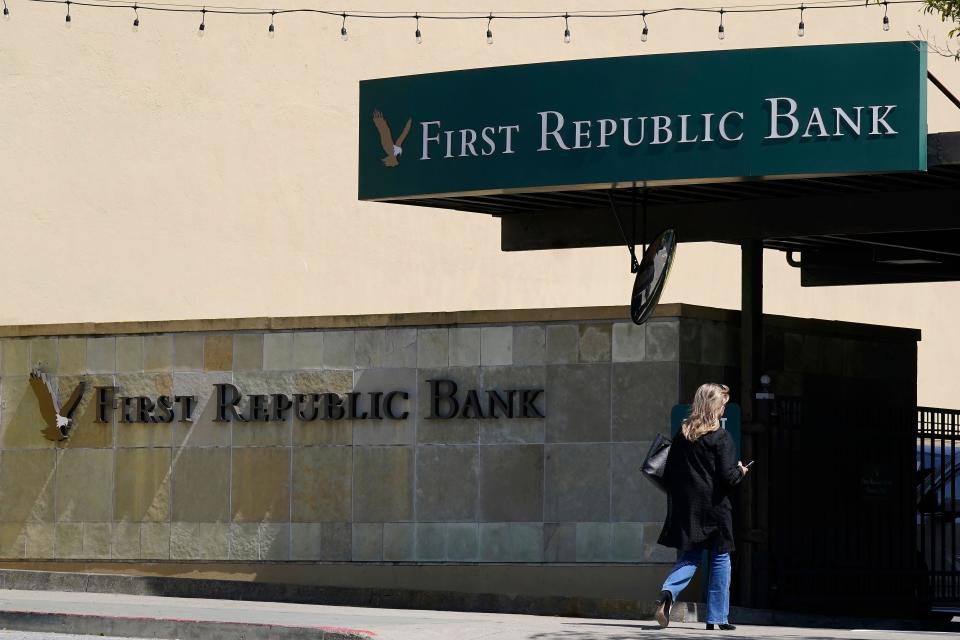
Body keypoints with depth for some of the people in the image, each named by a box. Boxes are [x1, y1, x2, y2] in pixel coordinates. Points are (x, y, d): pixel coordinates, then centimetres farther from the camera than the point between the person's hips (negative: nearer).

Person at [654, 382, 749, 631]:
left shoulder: (682, 434, 5)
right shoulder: (721, 437, -11)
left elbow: (668, 473, 8)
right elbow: (727, 477, -15)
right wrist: (741, 472, 6)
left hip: (685, 508, 5)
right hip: (714, 508, -5)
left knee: (688, 558, 11)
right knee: (720, 558, 8)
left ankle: (668, 592, -19)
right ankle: (717, 617, 10)